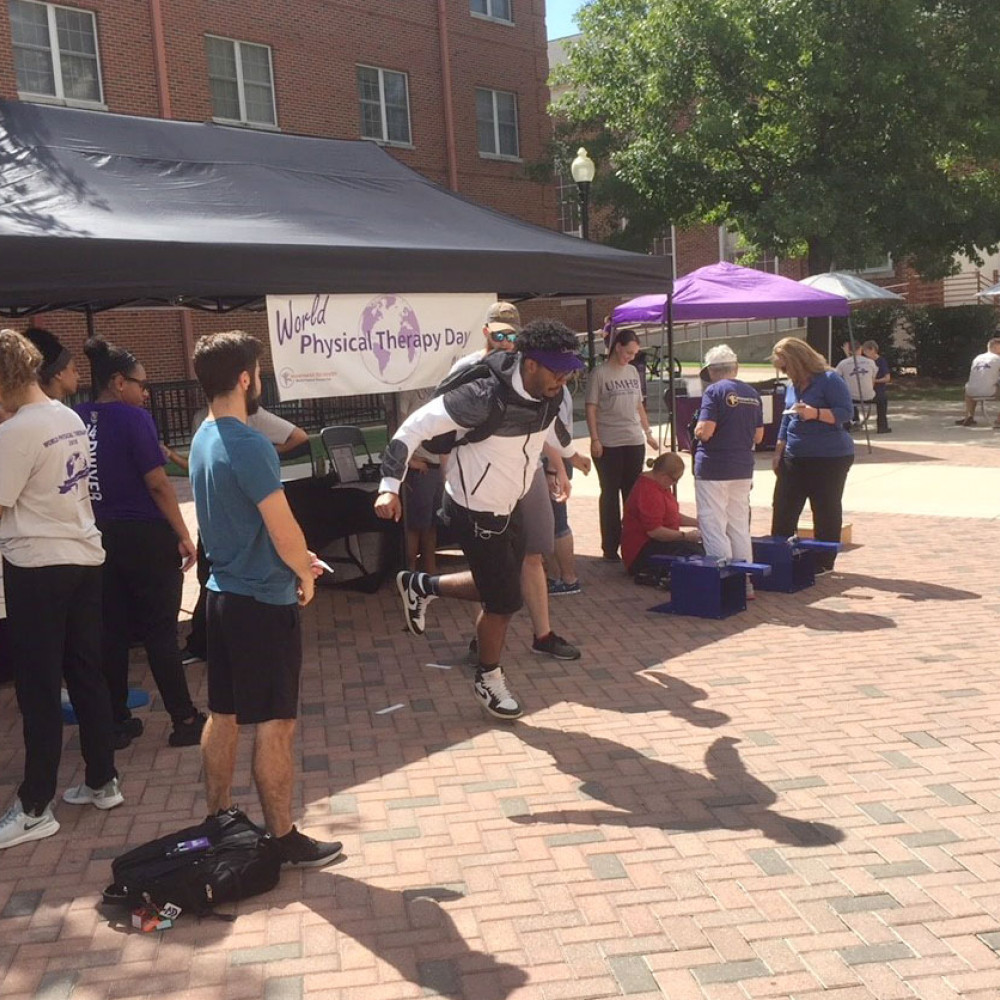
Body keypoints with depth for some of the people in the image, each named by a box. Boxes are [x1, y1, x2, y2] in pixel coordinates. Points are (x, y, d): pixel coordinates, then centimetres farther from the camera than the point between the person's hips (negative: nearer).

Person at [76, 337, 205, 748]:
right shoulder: (133, 418, -14)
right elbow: (157, 484, -16)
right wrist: (184, 536, -10)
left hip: (99, 538, 6)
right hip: (145, 537, -6)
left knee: (111, 630, 12)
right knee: (160, 630, 2)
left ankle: (117, 722, 20)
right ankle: (184, 720, 10)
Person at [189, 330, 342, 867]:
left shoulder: (203, 440, 7)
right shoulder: (249, 445, -21)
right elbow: (284, 527, -21)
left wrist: (293, 559, 15)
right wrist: (305, 573, -2)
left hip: (223, 591, 9)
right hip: (264, 601, -9)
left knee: (222, 715, 17)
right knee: (275, 725, 1)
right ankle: (283, 840, 12)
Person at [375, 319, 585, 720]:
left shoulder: (550, 394, -10)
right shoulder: (486, 397, -32)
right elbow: (417, 425, -28)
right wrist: (390, 484, -31)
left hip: (511, 506, 8)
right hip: (476, 512, -8)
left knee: (500, 588, 20)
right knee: (505, 600, 2)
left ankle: (421, 586, 39)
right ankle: (488, 680, 28)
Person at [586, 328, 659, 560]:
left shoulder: (632, 372, 12)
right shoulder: (600, 374, -5)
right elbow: (591, 409, -6)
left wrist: (648, 432, 16)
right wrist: (595, 439, -13)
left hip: (634, 441, 5)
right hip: (609, 444, -5)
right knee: (610, 494, 2)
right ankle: (610, 547, 8)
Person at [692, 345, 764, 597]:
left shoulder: (714, 391, -11)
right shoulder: (752, 394, 8)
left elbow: (705, 431, -19)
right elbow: (758, 436, 11)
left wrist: (696, 430, 2)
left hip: (713, 469, -7)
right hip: (743, 469, 7)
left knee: (714, 529, -1)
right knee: (740, 528, 14)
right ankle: (745, 583, 18)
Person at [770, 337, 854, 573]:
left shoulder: (830, 380, -10)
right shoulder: (792, 386, 12)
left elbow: (846, 412, -16)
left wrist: (816, 413, -28)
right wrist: (778, 453, 18)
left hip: (829, 458, -7)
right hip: (795, 457, 7)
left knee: (826, 512, 3)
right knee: (783, 510, 6)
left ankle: (824, 562, 13)